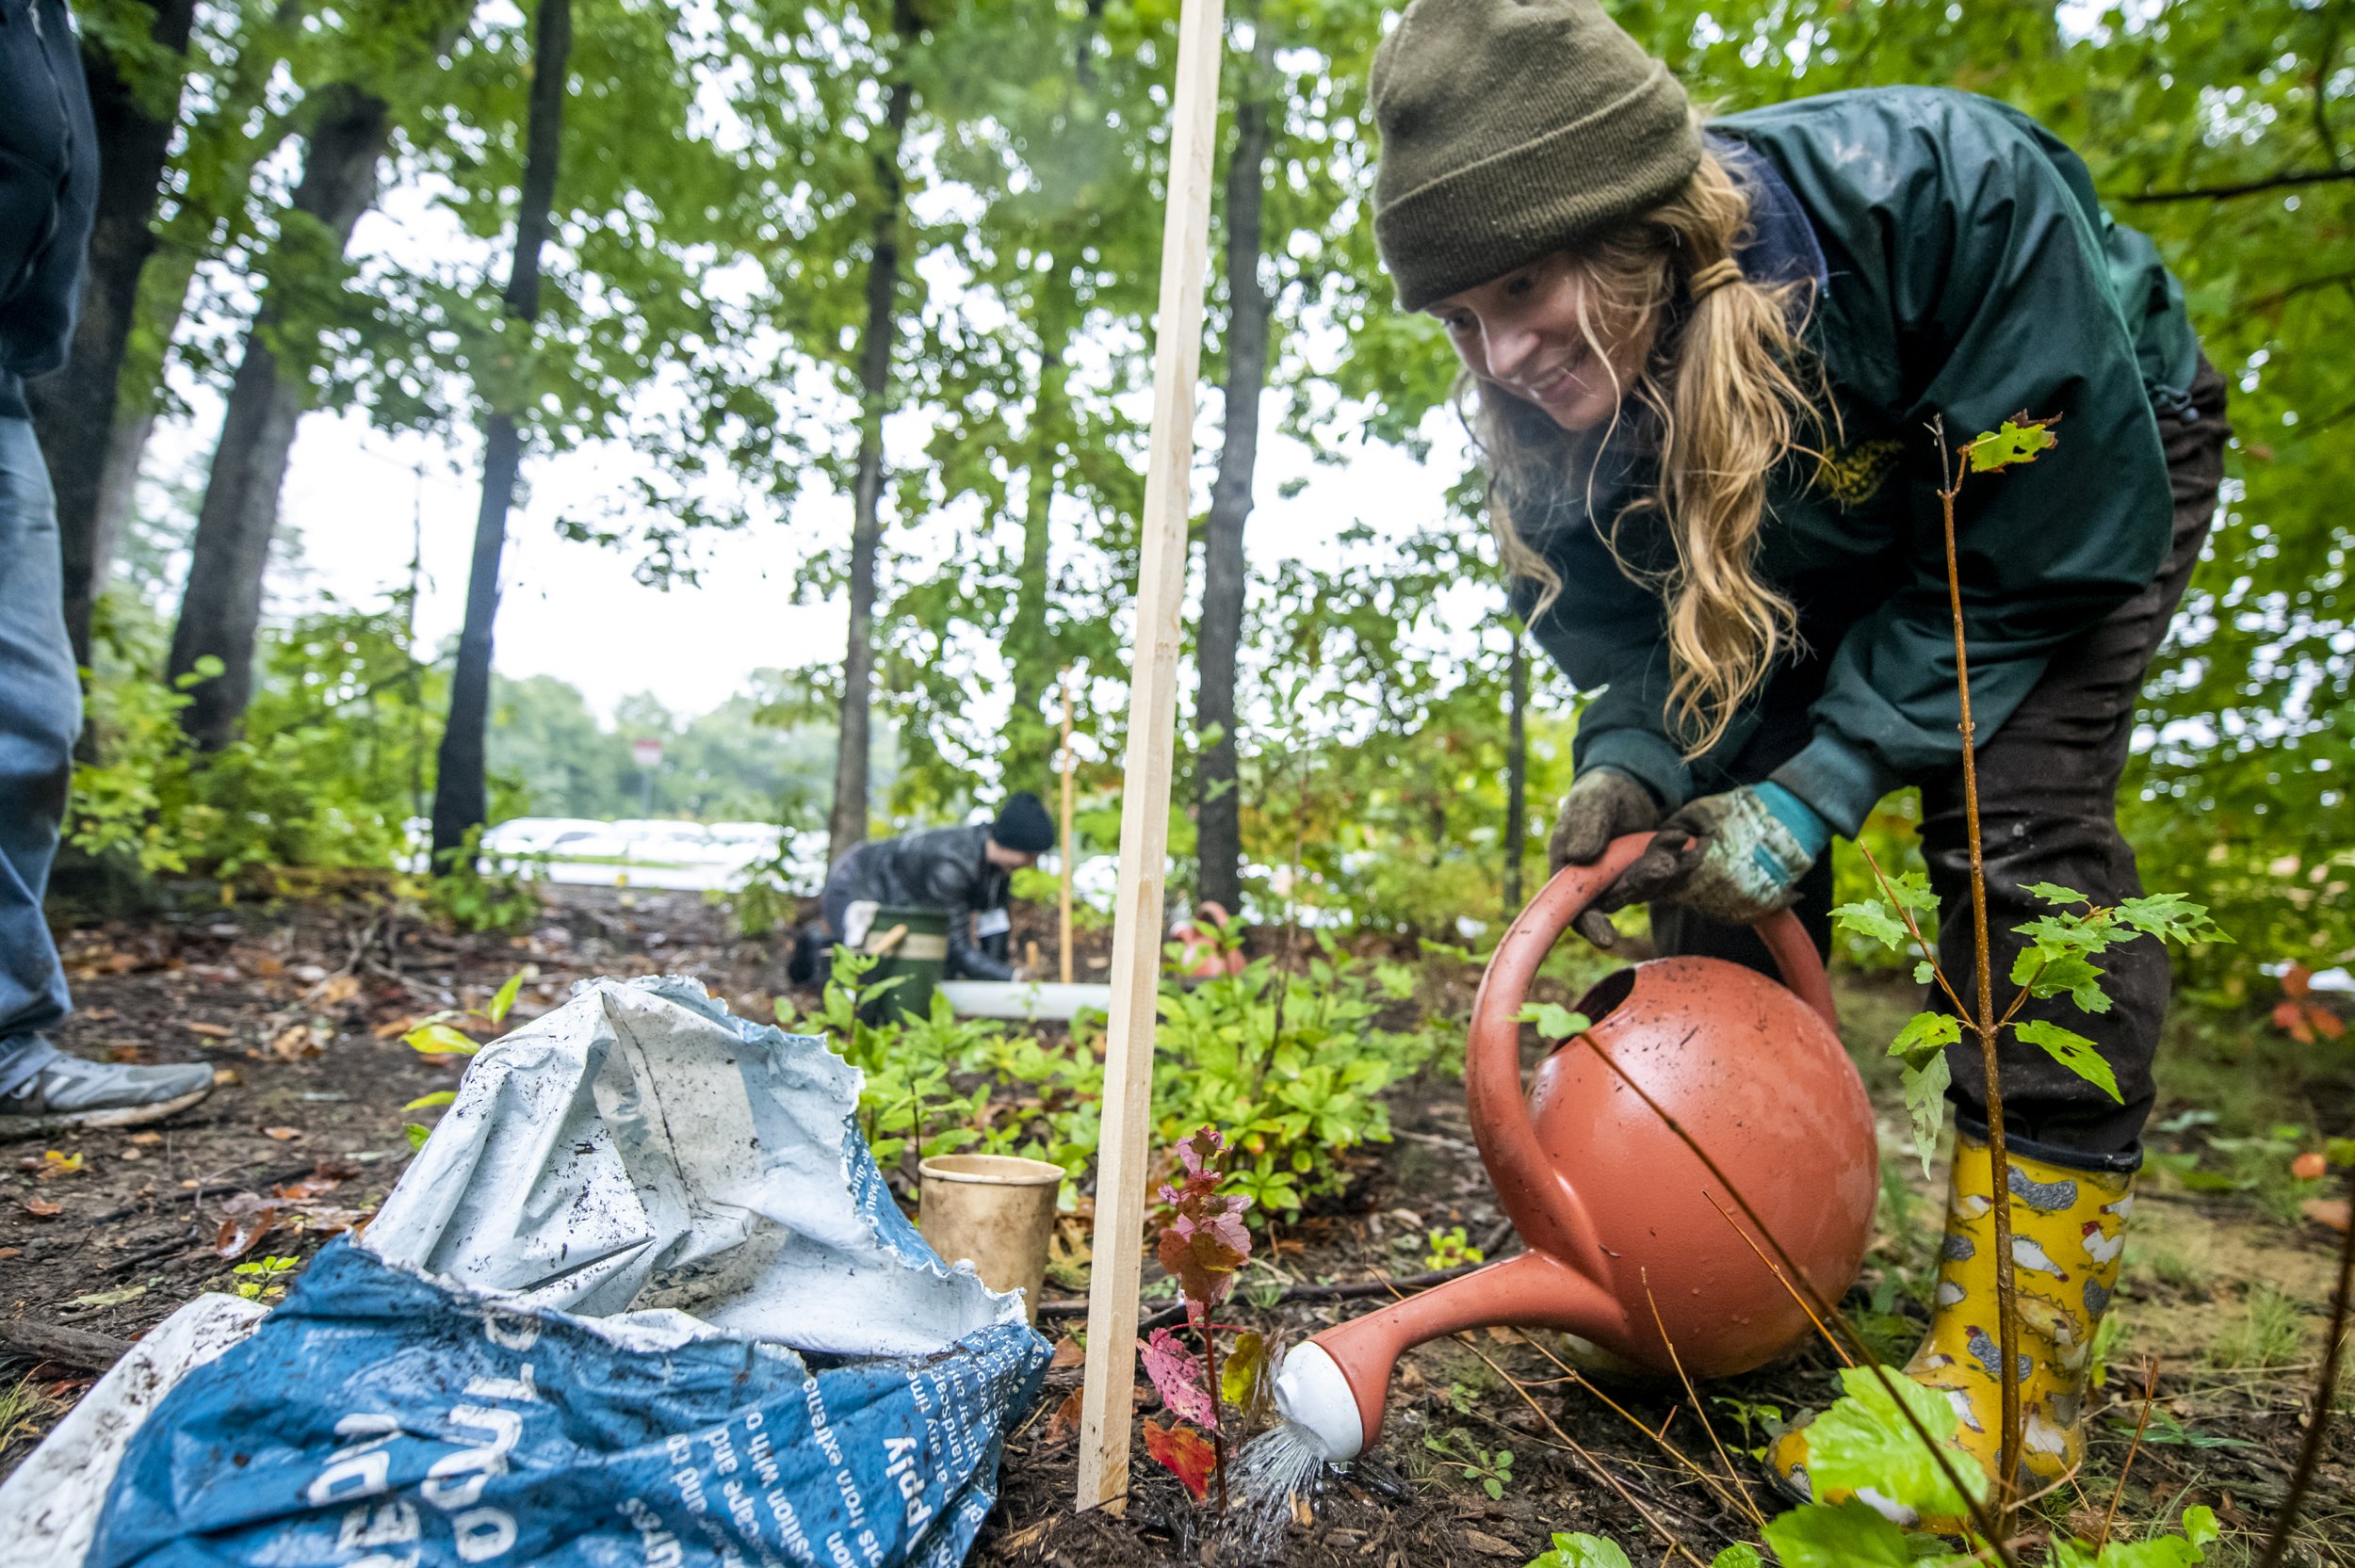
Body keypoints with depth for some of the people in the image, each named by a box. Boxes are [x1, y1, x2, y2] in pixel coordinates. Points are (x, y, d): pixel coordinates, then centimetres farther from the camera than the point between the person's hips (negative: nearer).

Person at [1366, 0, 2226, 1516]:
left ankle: (2016, 1353, -14)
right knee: (1721, 828, -9)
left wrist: (1816, 792, -33)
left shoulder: (1949, 191, -37)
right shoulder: (1556, 390, -23)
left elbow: (2046, 540, -30)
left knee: (2018, 810, -25)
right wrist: (1631, 769, -33)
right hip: (1850, 529, 4)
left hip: (2096, 460, -3)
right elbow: (1640, 629, -12)